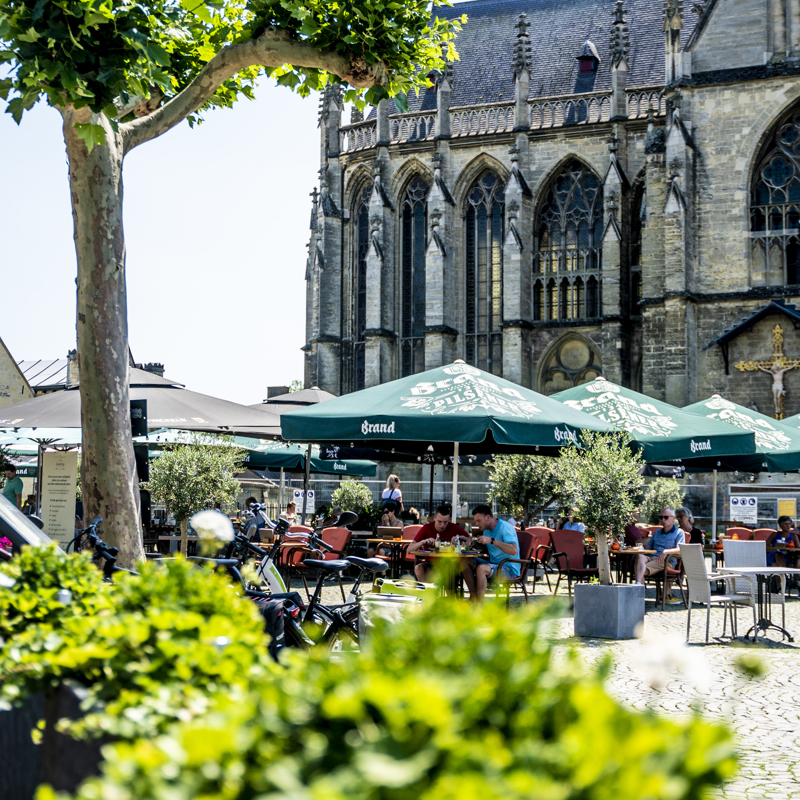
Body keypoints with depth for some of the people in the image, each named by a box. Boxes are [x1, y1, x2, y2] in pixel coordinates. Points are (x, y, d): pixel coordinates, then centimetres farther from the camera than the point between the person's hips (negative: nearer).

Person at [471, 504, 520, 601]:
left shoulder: (505, 528, -15)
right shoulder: (486, 530, 13)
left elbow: (514, 550, -31)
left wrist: (492, 540, -32)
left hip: (509, 569, -9)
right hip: (494, 564, 9)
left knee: (481, 568, -33)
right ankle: (473, 598, -10)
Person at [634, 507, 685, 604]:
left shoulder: (679, 532, 12)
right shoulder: (657, 533, 32)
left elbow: (679, 550, -4)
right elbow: (648, 547, 30)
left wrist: (665, 551, -22)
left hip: (667, 561, -4)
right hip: (652, 557, 4)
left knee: (644, 569, -34)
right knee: (640, 557, -34)